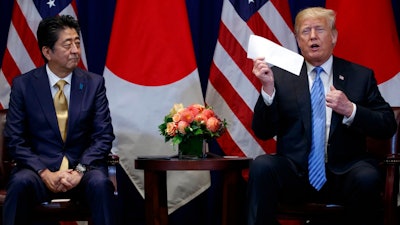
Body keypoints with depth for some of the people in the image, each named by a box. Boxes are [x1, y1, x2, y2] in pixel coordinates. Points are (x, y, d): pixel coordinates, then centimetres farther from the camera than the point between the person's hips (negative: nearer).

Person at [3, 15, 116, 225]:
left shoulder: (94, 83, 5)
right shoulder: (23, 85, 2)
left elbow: (104, 136, 2)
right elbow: (14, 140, -1)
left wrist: (80, 170, -14)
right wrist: (45, 173, -15)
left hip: (83, 167, 1)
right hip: (39, 167, 0)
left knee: (100, 183, -32)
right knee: (21, 182, -33)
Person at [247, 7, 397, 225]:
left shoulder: (360, 75, 10)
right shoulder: (281, 76, 8)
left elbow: (388, 125, 6)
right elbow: (263, 132, 4)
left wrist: (350, 110, -12)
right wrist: (268, 88, -12)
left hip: (343, 173, 1)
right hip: (294, 171, 0)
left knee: (367, 177, -32)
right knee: (262, 166, -31)